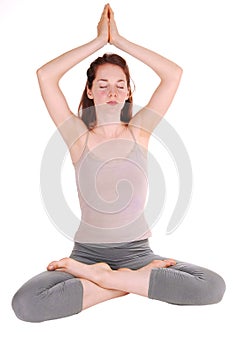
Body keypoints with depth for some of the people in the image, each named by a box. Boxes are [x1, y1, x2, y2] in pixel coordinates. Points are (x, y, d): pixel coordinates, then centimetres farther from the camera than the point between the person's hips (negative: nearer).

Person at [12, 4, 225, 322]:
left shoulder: (138, 132, 4)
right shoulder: (79, 137, 0)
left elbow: (174, 74, -4)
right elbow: (45, 76, -10)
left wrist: (119, 40, -1)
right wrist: (99, 40, -5)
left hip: (137, 251, 1)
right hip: (87, 251, -1)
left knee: (213, 287, -23)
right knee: (24, 304, -27)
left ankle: (102, 277, -12)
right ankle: (138, 280, -12)